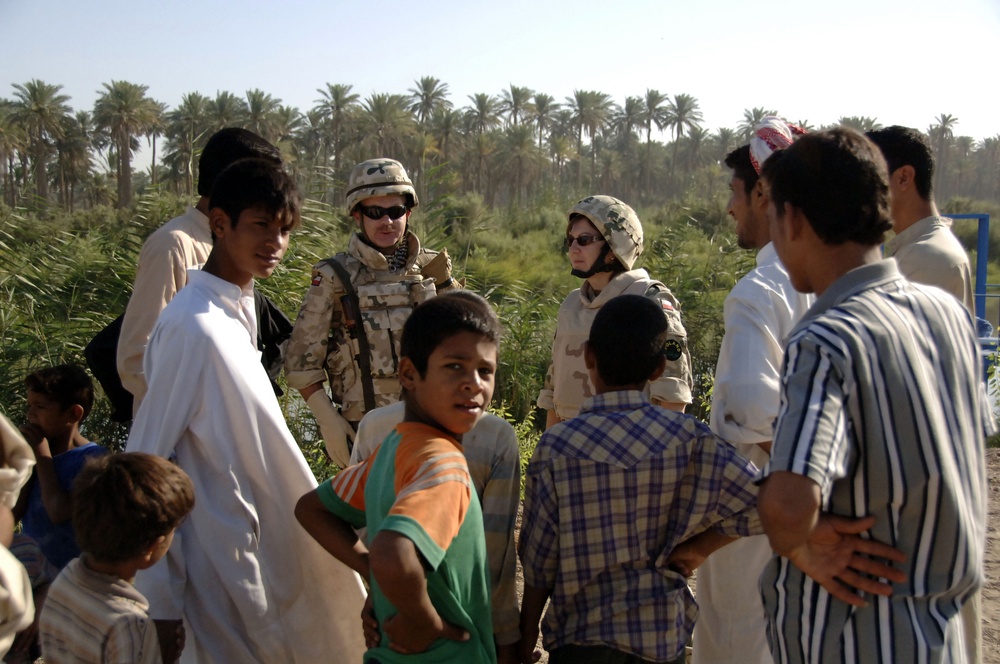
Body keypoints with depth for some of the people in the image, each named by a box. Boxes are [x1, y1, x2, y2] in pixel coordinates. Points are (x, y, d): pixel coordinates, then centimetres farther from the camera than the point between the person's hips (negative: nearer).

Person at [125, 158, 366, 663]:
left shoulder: (239, 309, 4)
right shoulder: (194, 326, -22)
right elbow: (144, 461, -19)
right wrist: (159, 599, -17)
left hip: (264, 543, 8)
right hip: (226, 562, -8)